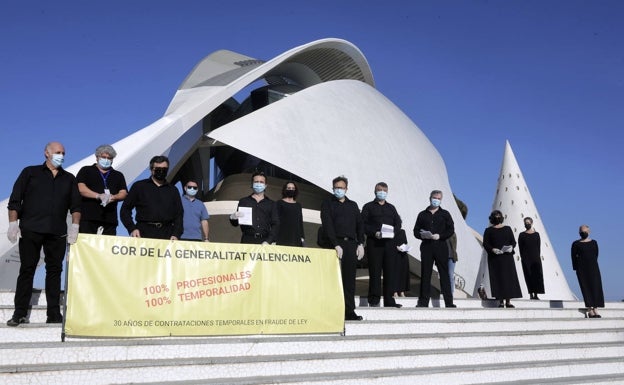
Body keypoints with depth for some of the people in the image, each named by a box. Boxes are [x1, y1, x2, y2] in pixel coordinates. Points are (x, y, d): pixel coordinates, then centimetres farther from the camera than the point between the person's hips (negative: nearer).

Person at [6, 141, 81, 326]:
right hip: (30, 230, -2)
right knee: (27, 270, 0)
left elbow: (75, 205, 12)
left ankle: (54, 314, 6)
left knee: (54, 271, 2)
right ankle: (20, 314, 4)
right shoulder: (30, 173, 9)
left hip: (57, 233, 2)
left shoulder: (69, 179, 17)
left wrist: (75, 226, -1)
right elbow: (15, 200, 4)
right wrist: (13, 224, -5)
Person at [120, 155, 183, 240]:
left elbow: (179, 214, 14)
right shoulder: (139, 186, 12)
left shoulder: (173, 190, 18)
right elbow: (125, 209, 10)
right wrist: (132, 228, -5)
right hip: (144, 233, -2)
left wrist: (176, 235, -1)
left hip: (167, 235, 2)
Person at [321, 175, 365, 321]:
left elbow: (360, 225, 16)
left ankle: (349, 311, 6)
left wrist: (360, 244, 4)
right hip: (335, 244, -4)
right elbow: (327, 225, -4)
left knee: (349, 279, 3)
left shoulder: (353, 205, 20)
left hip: (351, 244, 4)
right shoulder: (327, 204, 6)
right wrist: (336, 245, -14)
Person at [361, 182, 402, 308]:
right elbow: (363, 224, 0)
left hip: (390, 242, 4)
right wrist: (374, 233, -15)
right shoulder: (368, 207, 10)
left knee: (390, 271, 1)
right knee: (375, 271, -5)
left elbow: (398, 223, 13)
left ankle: (389, 300, 6)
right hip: (374, 242, -4)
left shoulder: (391, 208, 22)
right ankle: (374, 300, 1)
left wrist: (393, 232, -7)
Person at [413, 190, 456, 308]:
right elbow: (416, 231, 13)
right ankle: (423, 301, 4)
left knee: (444, 274, -2)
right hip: (426, 246, 1)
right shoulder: (422, 214, 15)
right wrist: (422, 235, -9)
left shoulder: (445, 214, 12)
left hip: (441, 247, -1)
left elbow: (451, 230, 3)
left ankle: (449, 302, 1)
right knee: (425, 274, 1)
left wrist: (439, 236, -11)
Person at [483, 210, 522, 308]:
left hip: (507, 257, 2)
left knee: (509, 277, -2)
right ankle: (500, 301, -2)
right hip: (494, 258, -2)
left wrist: (511, 247, -13)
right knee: (498, 278, -5)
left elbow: (513, 241, 9)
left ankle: (508, 301, 2)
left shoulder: (507, 229, 12)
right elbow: (485, 244, -1)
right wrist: (492, 249, -19)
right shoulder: (488, 231, 6)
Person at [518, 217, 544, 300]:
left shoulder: (536, 234, 8)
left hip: (536, 257, 1)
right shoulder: (521, 235, 5)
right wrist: (523, 258, -7)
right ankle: (531, 294, 3)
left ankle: (536, 294, 0)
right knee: (529, 276, 0)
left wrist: (538, 257, -4)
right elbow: (520, 248, 2)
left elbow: (538, 247, 5)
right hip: (526, 258, -1)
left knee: (537, 275, -4)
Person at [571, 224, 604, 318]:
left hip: (593, 267, 3)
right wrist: (576, 268, -4)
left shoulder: (594, 242, 9)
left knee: (596, 286, -3)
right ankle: (590, 310, -4)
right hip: (582, 268, -3)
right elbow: (574, 257, 0)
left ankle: (595, 309, 0)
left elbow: (596, 255, 11)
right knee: (586, 287, -4)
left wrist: (592, 263, 5)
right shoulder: (576, 244, 1)